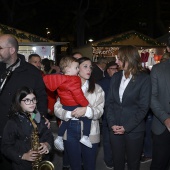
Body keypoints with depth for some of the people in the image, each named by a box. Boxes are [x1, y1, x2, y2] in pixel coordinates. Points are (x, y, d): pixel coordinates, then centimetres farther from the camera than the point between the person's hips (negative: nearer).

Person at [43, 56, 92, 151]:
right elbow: (78, 95, -22)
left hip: (65, 106, 9)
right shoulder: (73, 81, -23)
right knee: (87, 118, 4)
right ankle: (85, 137, 2)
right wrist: (86, 104, -12)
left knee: (66, 121, 24)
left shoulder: (61, 79, 2)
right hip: (74, 107, -8)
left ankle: (59, 138, 30)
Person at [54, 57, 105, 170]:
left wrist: (86, 110, -22)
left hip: (90, 132, 0)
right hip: (70, 130, 0)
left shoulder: (97, 89, 6)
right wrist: (70, 114, -18)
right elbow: (57, 108, 0)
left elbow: (99, 111, -4)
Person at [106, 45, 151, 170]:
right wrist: (112, 123, -8)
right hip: (115, 128, 4)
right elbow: (109, 102, 5)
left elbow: (143, 107, -10)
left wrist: (126, 127, -14)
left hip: (134, 130, -3)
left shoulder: (144, 78, -7)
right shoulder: (116, 77, 7)